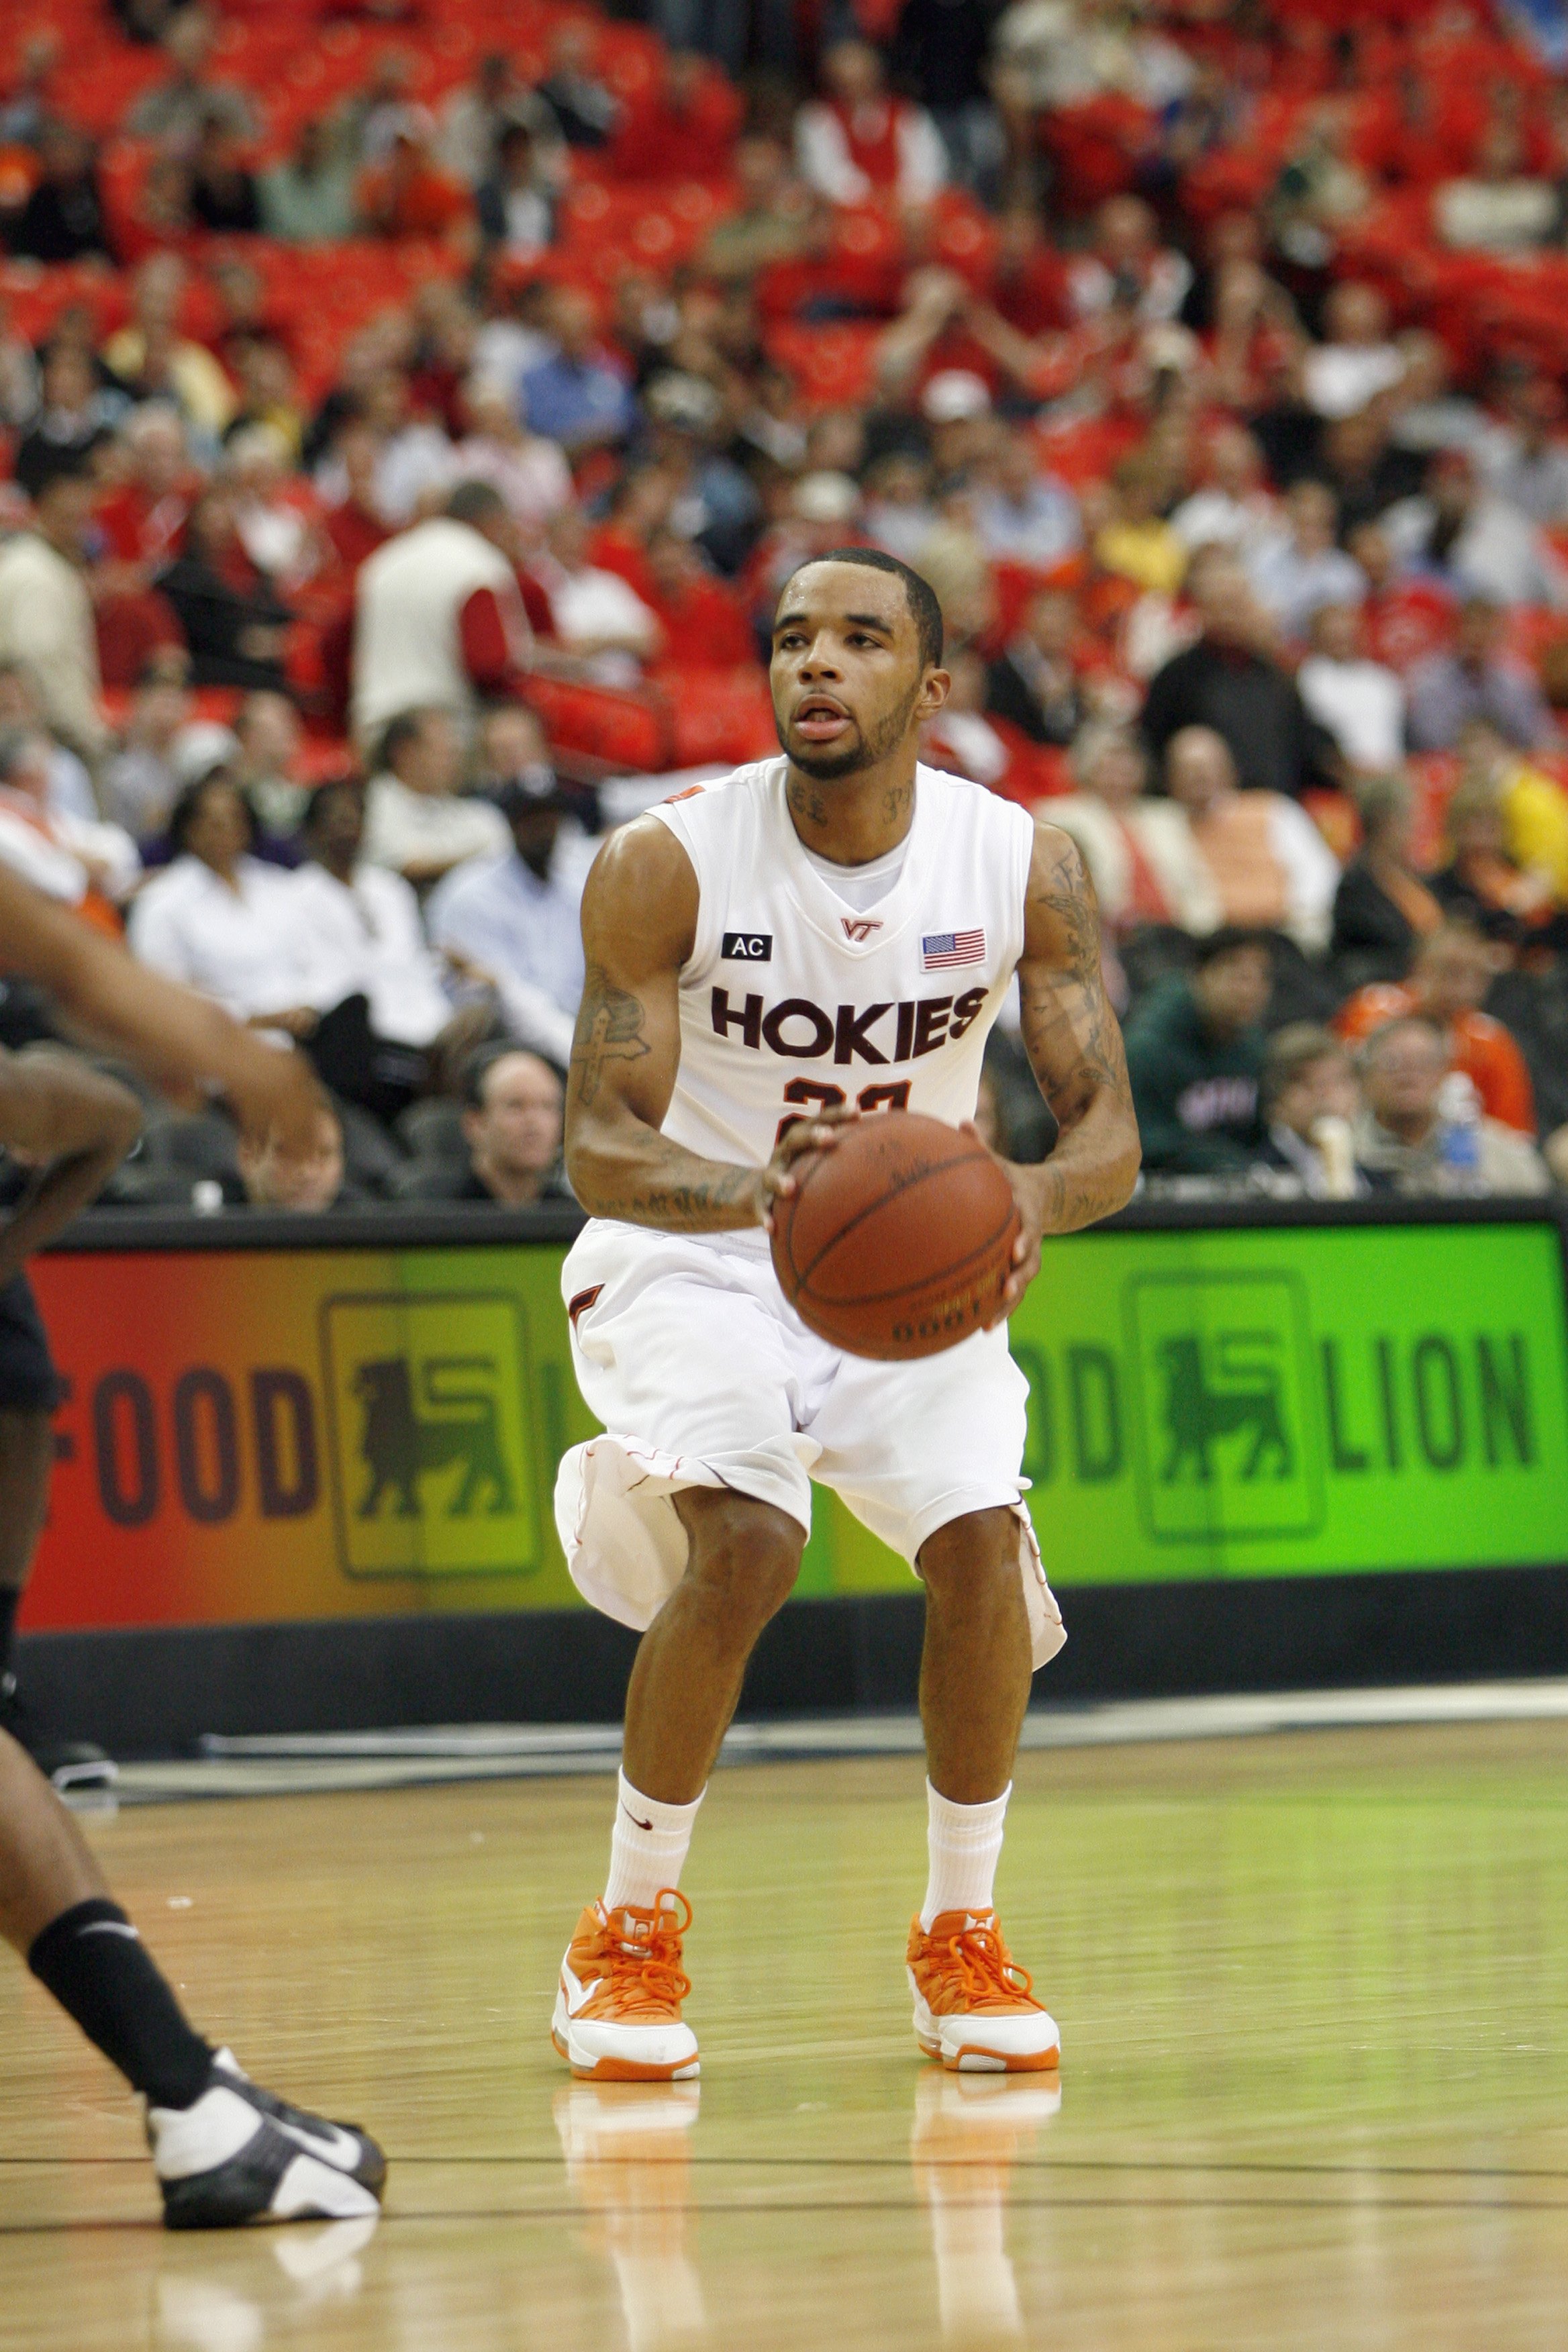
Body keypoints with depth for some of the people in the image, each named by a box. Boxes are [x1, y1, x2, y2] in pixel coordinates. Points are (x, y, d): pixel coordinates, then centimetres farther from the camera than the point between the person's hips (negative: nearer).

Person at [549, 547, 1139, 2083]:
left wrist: (1035, 1195, -37)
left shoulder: (1023, 866, -13)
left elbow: (1108, 1133, -12)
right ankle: (630, 1939, -7)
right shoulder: (666, 865, -20)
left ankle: (962, 1938, 5)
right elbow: (597, 1146, -21)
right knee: (745, 1547, -26)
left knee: (983, 1543, -18)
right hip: (689, 1257, -3)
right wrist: (754, 1191, -43)